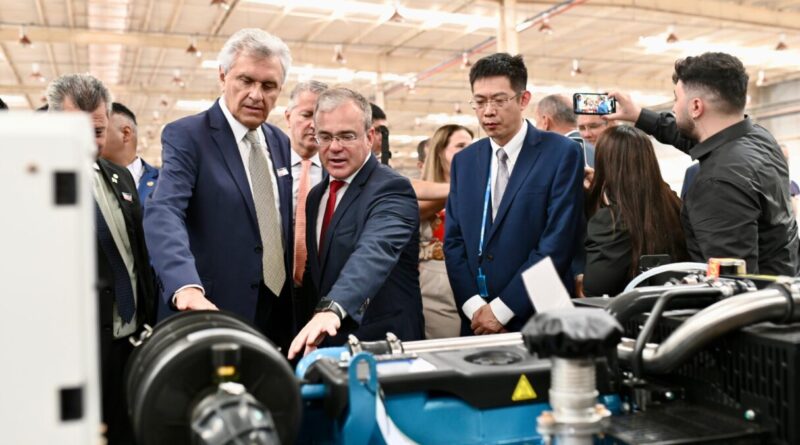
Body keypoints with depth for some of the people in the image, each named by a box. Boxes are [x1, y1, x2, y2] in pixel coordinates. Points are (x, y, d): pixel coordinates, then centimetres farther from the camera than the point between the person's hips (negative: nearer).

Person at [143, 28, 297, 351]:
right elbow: (163, 214, -24)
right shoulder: (186, 135, -9)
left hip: (279, 315, 6)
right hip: (212, 318, -5)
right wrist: (186, 286, -41)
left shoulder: (280, 143, 10)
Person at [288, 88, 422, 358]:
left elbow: (375, 252, -35)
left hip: (383, 345, -7)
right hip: (328, 343, 7)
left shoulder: (391, 189, -16)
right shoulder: (316, 196, 9)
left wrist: (333, 308, -50)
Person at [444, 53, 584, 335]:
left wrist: (501, 309, -13)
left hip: (537, 321, -3)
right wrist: (473, 306, -8)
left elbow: (557, 242, -13)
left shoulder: (562, 154, -6)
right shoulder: (463, 161, 8)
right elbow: (453, 240, 6)